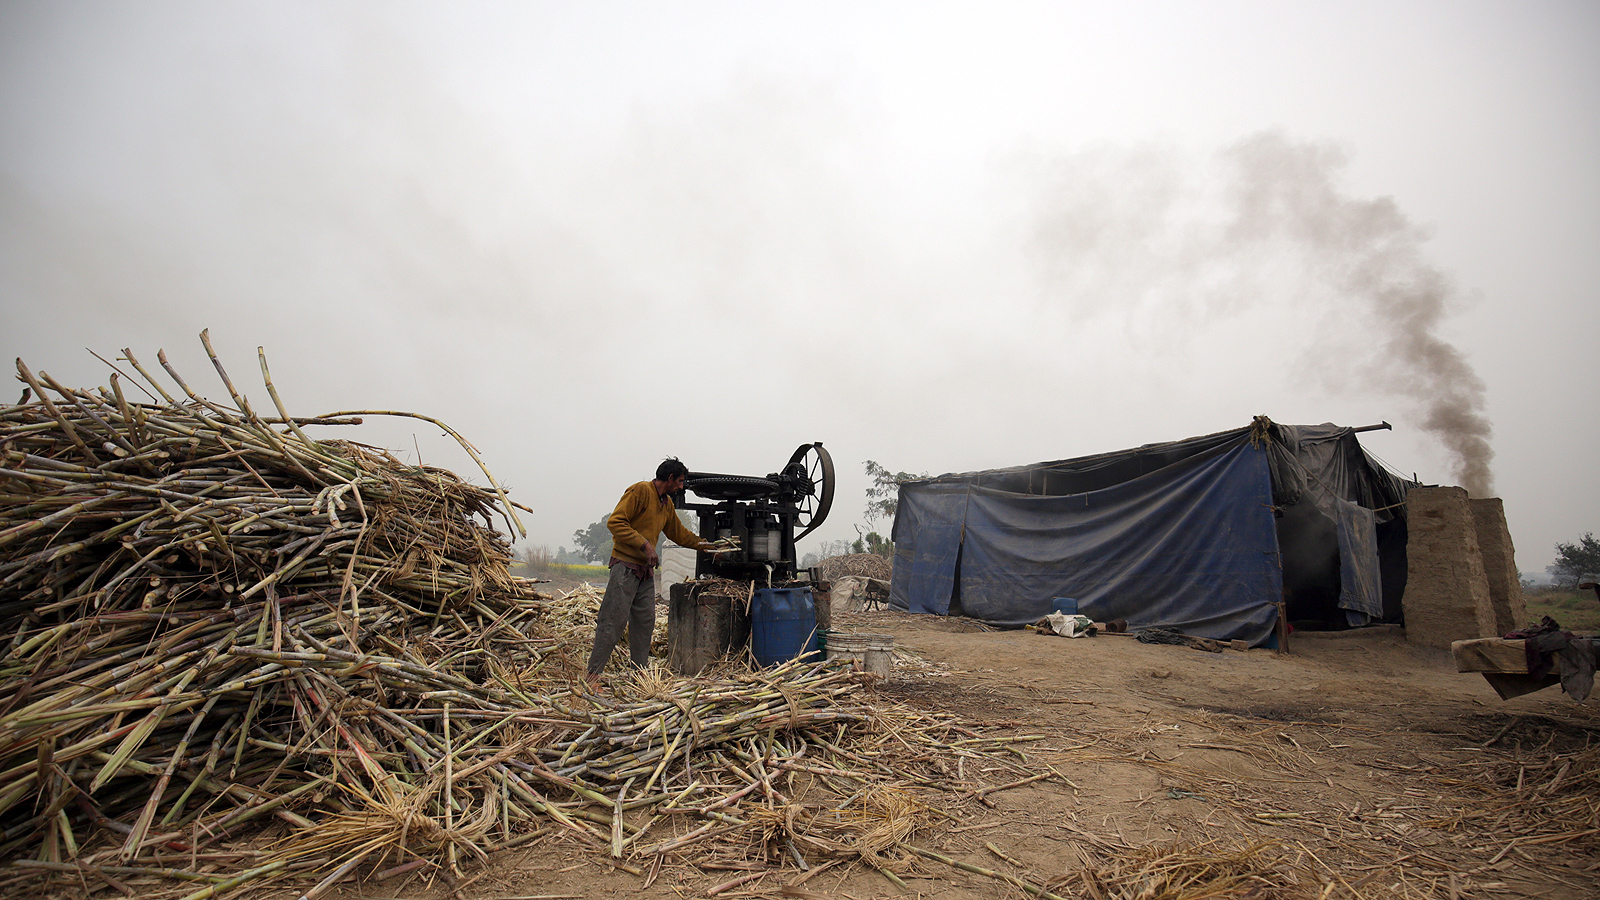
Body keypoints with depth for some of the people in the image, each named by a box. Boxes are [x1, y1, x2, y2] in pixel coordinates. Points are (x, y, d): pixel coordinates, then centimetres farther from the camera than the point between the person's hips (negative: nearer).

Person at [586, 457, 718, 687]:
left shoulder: (667, 504, 18)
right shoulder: (640, 491, -9)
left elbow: (679, 534, 30)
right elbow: (615, 522, -16)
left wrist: (708, 545, 31)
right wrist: (644, 544, -20)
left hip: (646, 569, 8)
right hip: (625, 565, -8)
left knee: (645, 622, 7)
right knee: (614, 620, -9)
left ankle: (640, 671, 14)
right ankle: (594, 673, -2)